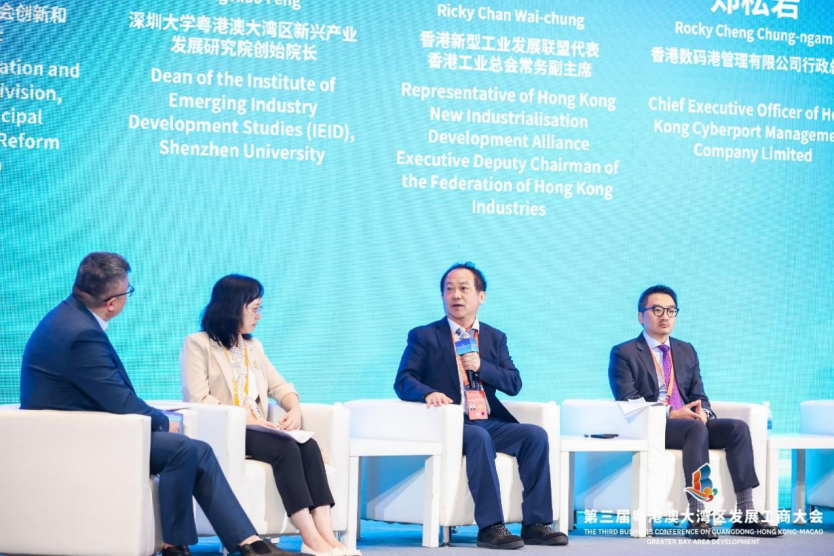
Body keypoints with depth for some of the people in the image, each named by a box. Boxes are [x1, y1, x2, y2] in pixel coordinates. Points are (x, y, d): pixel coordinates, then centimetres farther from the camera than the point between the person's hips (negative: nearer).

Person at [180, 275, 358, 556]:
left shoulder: (253, 346, 26)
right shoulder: (197, 344, 3)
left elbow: (279, 385, 18)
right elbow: (199, 399, -11)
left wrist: (294, 408, -6)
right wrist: (243, 417, -21)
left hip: (255, 429, 6)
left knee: (308, 446, -24)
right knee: (286, 448, -32)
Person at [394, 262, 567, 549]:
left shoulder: (495, 338, 18)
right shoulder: (424, 337, 7)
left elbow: (514, 384, 9)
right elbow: (403, 381, -3)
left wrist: (481, 366, -8)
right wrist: (429, 393, -25)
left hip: (490, 422, 5)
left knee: (536, 434, -20)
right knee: (479, 437, -35)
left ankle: (535, 524, -19)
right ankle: (490, 526, -34)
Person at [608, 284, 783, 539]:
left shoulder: (687, 351, 22)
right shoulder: (624, 354, 2)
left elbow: (699, 396, 17)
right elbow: (627, 403, -8)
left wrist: (703, 411, -9)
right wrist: (671, 414, -20)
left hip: (689, 421, 6)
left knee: (738, 427, -21)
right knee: (697, 429, -36)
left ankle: (746, 515, -26)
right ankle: (696, 517, -39)